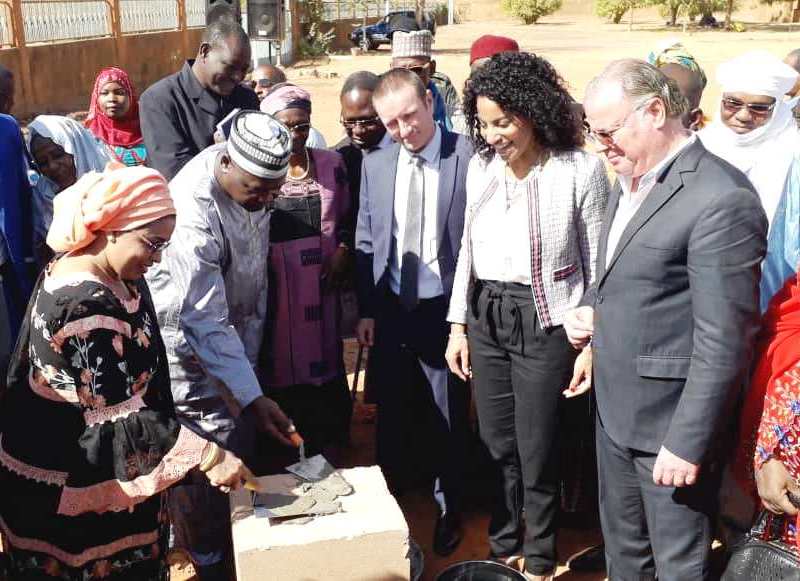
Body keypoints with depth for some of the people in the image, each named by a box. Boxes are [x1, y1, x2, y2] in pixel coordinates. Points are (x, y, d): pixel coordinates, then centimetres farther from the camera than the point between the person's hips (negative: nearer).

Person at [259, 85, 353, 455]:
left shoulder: (331, 164, 7)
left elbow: (347, 220, 15)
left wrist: (343, 252, -1)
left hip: (320, 291, 3)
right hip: (271, 295, -3)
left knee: (322, 366, 9)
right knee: (277, 369, 3)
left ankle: (321, 451, 24)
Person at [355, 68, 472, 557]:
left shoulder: (469, 157, -11)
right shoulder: (375, 164, 3)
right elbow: (366, 242, 7)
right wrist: (367, 310, 4)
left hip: (446, 310, -3)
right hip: (392, 310, 4)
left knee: (449, 417, 12)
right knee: (392, 414, 16)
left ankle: (448, 510, 32)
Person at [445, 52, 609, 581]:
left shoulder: (581, 169, -11)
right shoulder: (482, 164, 5)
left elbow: (596, 265, -6)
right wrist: (458, 326, 11)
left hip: (543, 321, -4)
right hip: (484, 317, 5)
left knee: (536, 453, 7)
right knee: (497, 445, 15)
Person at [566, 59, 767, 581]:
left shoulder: (721, 199, -22)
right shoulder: (630, 182, 8)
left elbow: (723, 342, -23)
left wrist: (687, 444, -20)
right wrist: (591, 308, 1)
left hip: (671, 422, -8)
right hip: (615, 410, 8)